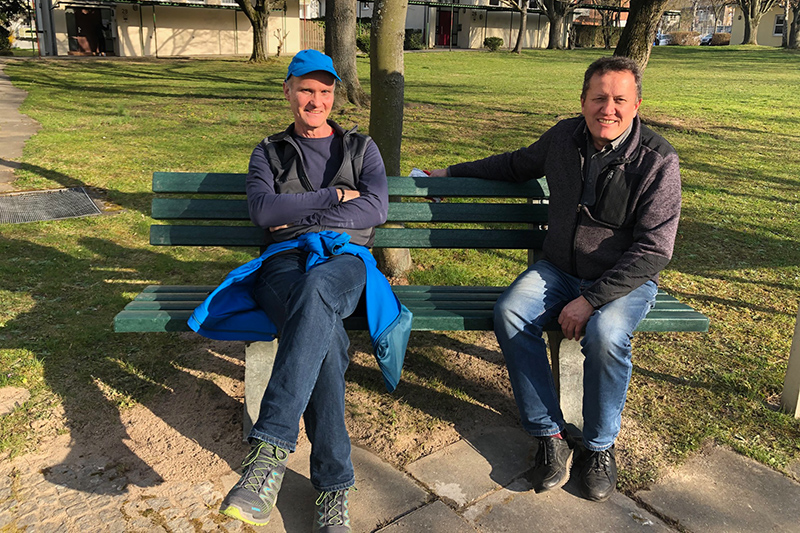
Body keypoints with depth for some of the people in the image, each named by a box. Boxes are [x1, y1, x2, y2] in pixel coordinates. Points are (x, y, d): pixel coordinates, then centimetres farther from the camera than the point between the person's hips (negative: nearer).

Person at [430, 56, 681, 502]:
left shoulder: (657, 160, -14)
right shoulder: (564, 138, 1)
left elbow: (653, 251, -17)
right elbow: (518, 165, 23)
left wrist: (589, 299, -24)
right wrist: (454, 173, 24)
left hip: (624, 279, -4)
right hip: (558, 268, 4)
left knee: (605, 333, -35)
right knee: (510, 313, -24)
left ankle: (600, 446, -7)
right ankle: (550, 436, -11)